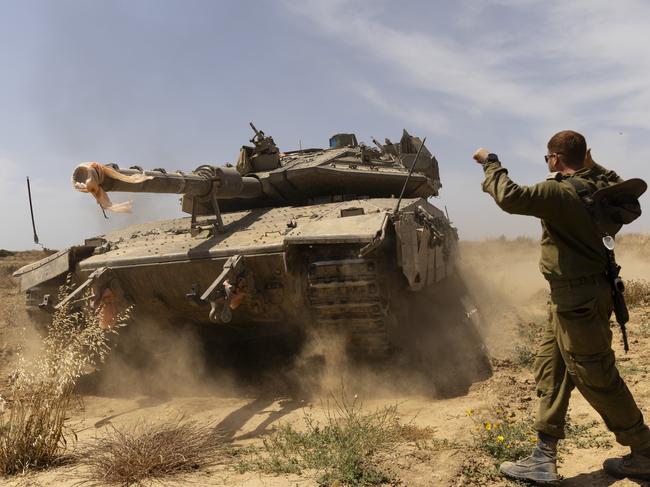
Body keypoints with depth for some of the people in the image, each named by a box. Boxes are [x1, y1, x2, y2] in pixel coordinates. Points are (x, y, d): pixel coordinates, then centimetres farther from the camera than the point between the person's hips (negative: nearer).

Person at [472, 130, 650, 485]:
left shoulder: (560, 192, -20)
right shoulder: (598, 188, 8)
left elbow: (510, 197, -30)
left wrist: (490, 163, -15)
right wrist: (592, 165, 26)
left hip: (579, 301, -10)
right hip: (572, 298, 10)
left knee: (597, 379, 4)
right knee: (549, 369, 11)